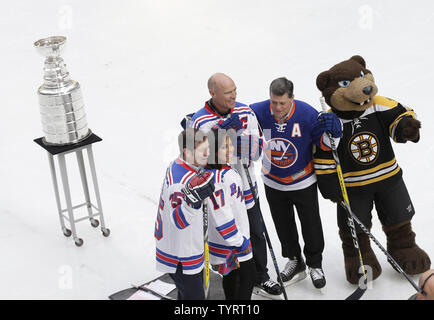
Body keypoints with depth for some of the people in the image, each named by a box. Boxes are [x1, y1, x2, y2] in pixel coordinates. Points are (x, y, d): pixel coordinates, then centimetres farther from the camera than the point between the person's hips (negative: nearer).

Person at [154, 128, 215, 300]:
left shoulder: (177, 165, 0)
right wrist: (194, 199, -57)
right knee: (194, 296, -2)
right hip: (180, 258, -10)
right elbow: (179, 220, -43)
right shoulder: (182, 181, -32)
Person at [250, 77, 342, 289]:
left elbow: (323, 143, -12)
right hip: (273, 182, 2)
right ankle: (294, 261, 41)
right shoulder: (259, 113, -20)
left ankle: (314, 264, 32)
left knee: (311, 224, 9)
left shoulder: (307, 114, -23)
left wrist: (331, 131, -34)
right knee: (283, 224, 18)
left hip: (303, 182, -2)